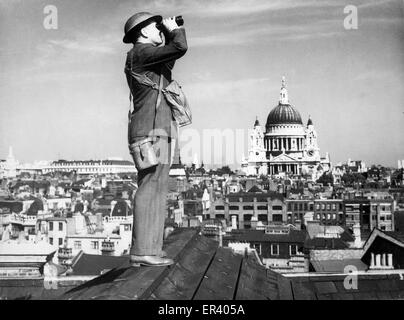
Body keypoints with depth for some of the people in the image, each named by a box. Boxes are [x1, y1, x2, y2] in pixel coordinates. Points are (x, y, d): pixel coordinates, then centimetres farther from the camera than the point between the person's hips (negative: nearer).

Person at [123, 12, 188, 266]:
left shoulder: (147, 57, 24)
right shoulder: (140, 52, -6)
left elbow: (169, 62, 40)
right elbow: (180, 48, -16)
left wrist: (168, 36, 28)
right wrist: (175, 29, 5)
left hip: (159, 131, 10)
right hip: (151, 130, -10)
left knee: (156, 189, 7)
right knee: (150, 188, -14)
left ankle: (151, 249, 8)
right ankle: (142, 252, -14)